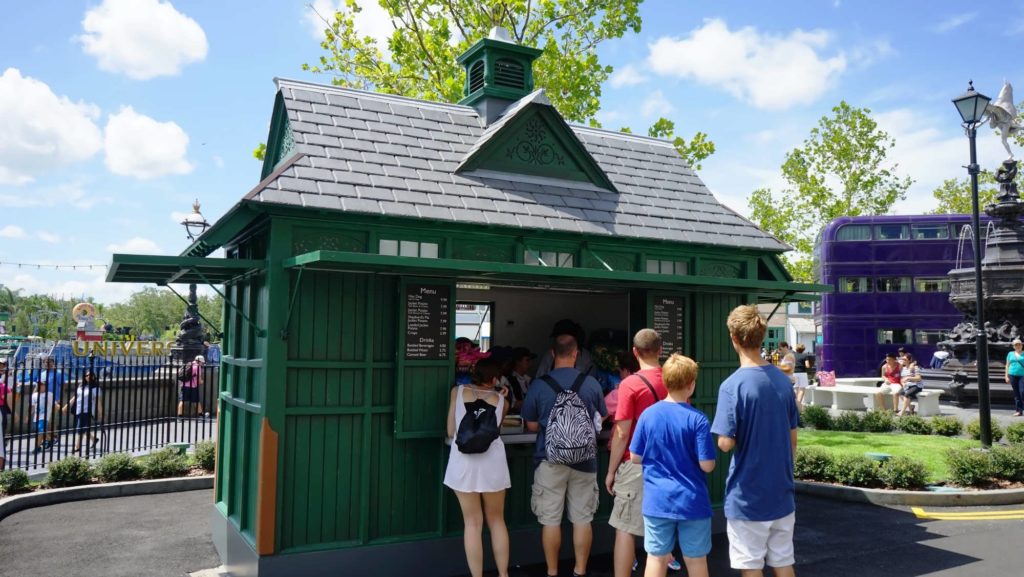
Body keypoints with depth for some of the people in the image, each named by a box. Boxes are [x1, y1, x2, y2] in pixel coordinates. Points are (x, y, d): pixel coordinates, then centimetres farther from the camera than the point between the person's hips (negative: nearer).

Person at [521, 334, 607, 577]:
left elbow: (532, 426, 1)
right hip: (584, 459, 2)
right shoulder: (591, 384, -3)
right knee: (582, 519, 11)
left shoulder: (539, 385, -8)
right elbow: (601, 419, 11)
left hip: (551, 459, -1)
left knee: (551, 519, 8)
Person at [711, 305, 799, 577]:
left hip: (748, 496, -6)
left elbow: (726, 444, -20)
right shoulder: (783, 380, 1)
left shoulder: (733, 385, -18)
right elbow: (792, 439, 9)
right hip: (782, 492, 6)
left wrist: (723, 438, 2)